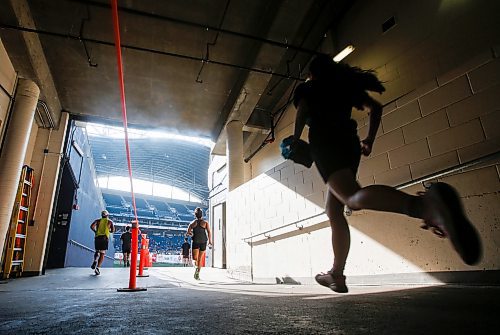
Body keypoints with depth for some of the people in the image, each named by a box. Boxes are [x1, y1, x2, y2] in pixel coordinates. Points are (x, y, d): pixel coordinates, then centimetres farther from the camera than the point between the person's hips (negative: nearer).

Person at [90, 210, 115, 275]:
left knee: (97, 251, 19)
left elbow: (92, 226, -3)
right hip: (105, 238, -2)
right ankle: (98, 267, -10)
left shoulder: (98, 220, 13)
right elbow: (112, 230, 2)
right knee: (102, 254, 2)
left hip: (97, 237, 2)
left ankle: (95, 260, -10)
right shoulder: (110, 221, 11)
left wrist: (95, 231, 13)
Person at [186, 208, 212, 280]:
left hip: (195, 242, 0)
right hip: (203, 242, 0)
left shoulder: (192, 223, 5)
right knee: (200, 258, 13)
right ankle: (198, 274, 6)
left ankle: (197, 268, -25)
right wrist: (210, 241, -4)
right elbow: (209, 232, -12)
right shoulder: (205, 223, 0)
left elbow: (187, 233, 3)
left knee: (195, 258, 6)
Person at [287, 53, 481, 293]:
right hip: (349, 141, 6)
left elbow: (302, 111, -4)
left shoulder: (305, 88, 16)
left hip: (324, 141, -6)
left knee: (352, 196, -30)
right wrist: (369, 139, 20)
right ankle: (336, 274, 11)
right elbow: (375, 108, 19)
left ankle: (424, 204, -57)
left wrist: (295, 141, 4)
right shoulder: (345, 85, 28)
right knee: (333, 211, 11)